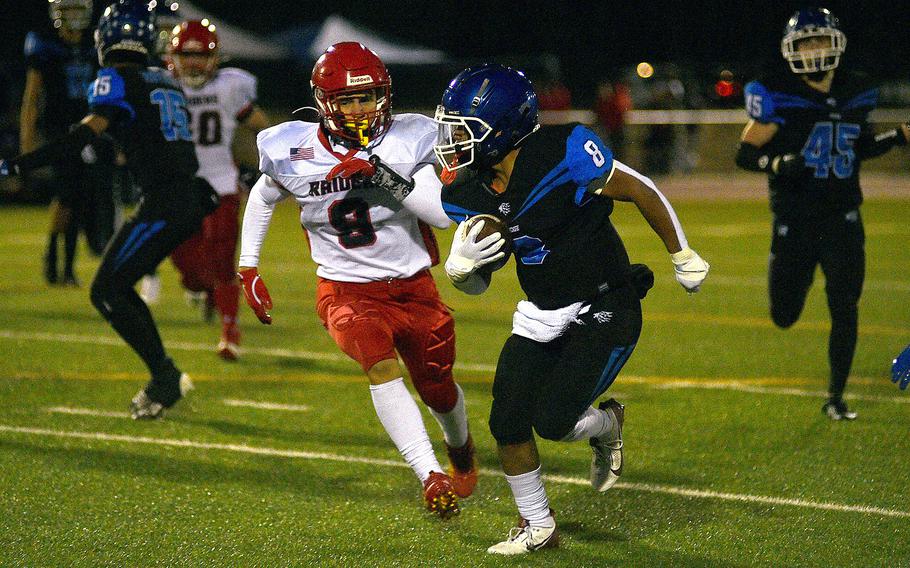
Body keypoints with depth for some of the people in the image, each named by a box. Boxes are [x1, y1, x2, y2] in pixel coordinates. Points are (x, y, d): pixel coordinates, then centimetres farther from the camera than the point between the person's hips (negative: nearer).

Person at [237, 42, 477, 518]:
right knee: (381, 365, -31)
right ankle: (431, 478, -34)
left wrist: (385, 177, -31)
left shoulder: (407, 142, -12)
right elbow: (261, 199, 14)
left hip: (412, 286, 1)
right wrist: (249, 270, 13)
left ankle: (460, 449, 51)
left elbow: (444, 214, -21)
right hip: (346, 290, -1)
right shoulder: (292, 152, -8)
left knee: (438, 390, 16)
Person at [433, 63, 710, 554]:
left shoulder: (562, 155, -26)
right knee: (507, 423, 0)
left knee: (553, 421, -13)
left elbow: (642, 192, -12)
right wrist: (460, 266, -21)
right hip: (542, 313, 6)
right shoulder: (467, 193, -6)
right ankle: (537, 527, 21)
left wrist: (684, 260, -1)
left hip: (605, 310, -6)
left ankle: (606, 425, 22)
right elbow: (476, 285, 5)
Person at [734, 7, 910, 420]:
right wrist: (777, 164, -26)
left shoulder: (856, 93, 4)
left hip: (843, 219, 3)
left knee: (845, 311, -3)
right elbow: (745, 153, -7)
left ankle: (835, 398, 11)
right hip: (794, 219, -3)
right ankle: (794, 277, 42)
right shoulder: (776, 97, -12)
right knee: (785, 317, 5)